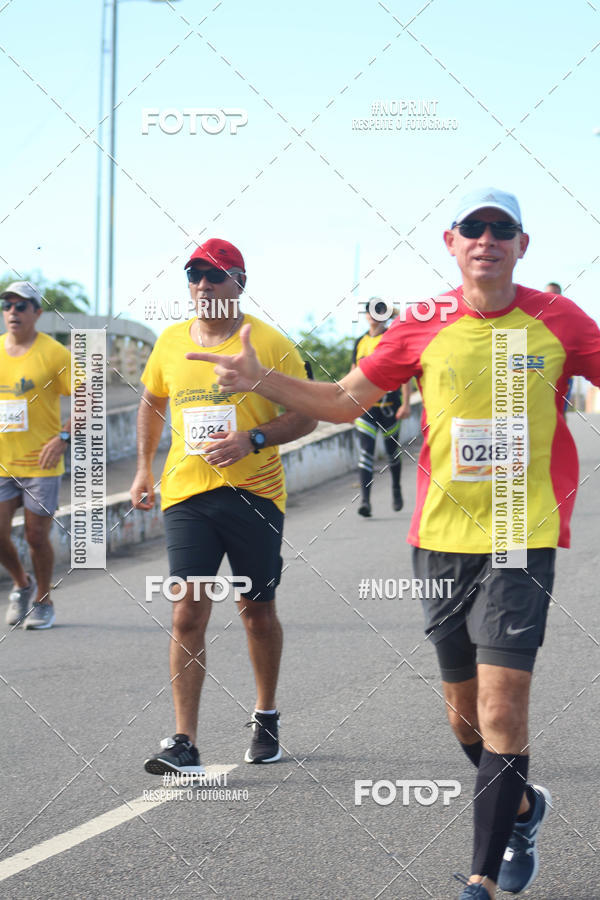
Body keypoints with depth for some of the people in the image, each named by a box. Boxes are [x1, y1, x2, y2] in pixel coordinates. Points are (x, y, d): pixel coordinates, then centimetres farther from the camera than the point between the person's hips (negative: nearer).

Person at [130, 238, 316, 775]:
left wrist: (252, 439, -17)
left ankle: (266, 717, 33)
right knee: (188, 614, -7)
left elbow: (306, 415, -2)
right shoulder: (171, 342, 7)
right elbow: (153, 401, 24)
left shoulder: (270, 344, -5)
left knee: (258, 609, 11)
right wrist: (144, 466, 18)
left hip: (254, 494, -2)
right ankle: (184, 744, -7)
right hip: (186, 493, 2)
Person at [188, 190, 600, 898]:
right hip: (441, 537, 3)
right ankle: (520, 806, 41)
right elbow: (344, 400, 10)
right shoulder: (423, 327, 2)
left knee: (501, 707, -12)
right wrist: (259, 381, -1)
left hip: (523, 537, -3)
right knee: (464, 712, 13)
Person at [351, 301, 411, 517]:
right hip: (365, 406, 2)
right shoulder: (360, 342, 11)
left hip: (388, 405, -2)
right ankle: (365, 500, -14)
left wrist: (406, 403, -10)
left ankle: (396, 490, 34)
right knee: (365, 452, -9)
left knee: (393, 452, 11)